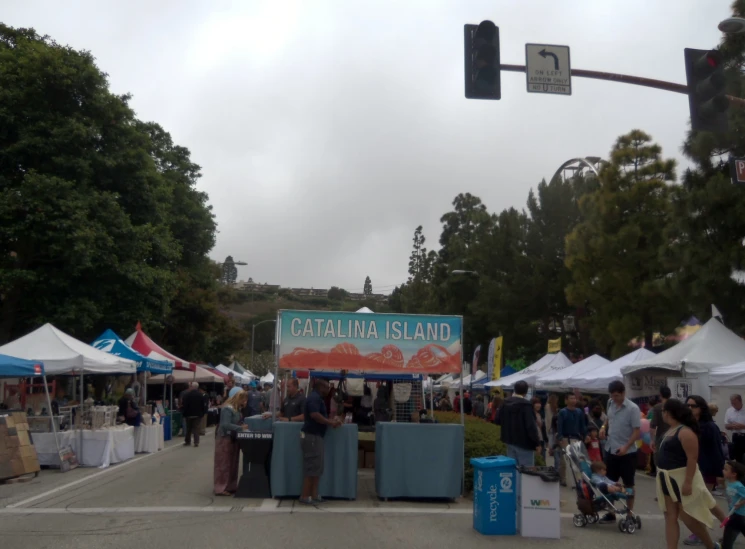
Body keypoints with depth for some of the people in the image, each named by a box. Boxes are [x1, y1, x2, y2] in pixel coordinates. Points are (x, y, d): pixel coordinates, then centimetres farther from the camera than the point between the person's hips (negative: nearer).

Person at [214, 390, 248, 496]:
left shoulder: (237, 408, 8)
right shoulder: (227, 409, -21)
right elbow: (226, 425, -27)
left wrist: (243, 425, -6)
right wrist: (241, 428, -27)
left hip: (233, 438, 9)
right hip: (225, 439, -9)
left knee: (232, 463, 13)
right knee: (224, 464, -3)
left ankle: (230, 486, 21)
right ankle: (220, 488, 3)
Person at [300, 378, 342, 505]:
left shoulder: (316, 398, 17)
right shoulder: (314, 398, -15)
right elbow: (315, 415, -27)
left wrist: (331, 421, 7)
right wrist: (331, 423, -19)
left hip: (315, 435, 11)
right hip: (312, 436, -11)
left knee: (316, 467, 11)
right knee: (312, 467, -7)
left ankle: (314, 495, 14)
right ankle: (305, 496, -2)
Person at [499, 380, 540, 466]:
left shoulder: (505, 403, 5)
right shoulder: (526, 404, -19)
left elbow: (500, 421, 16)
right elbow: (531, 425, -21)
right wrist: (537, 443, -15)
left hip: (510, 441, 7)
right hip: (524, 442, -7)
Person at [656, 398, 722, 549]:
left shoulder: (685, 432, -19)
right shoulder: (670, 430, 8)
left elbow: (692, 458, -23)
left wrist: (688, 482, -26)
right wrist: (663, 477, 20)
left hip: (682, 478, -9)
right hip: (668, 479, 9)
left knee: (687, 517, 2)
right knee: (670, 516, 7)